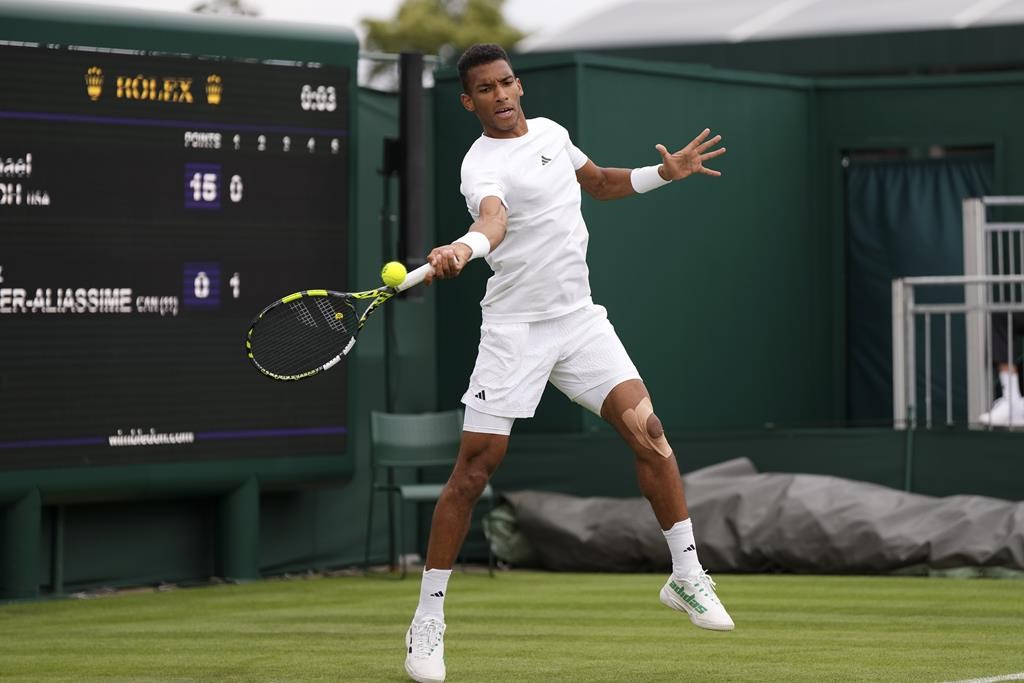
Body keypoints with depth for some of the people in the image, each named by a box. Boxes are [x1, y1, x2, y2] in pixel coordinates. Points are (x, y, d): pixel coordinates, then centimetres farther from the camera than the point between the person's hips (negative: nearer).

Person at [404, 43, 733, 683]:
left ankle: (687, 576, 8)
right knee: (475, 467, -8)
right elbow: (493, 218, -37)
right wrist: (463, 248, -59)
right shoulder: (482, 165, -14)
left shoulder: (551, 131, 9)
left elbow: (601, 182, 28)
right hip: (516, 327, -6)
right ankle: (428, 619, 1)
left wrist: (665, 173, 15)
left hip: (580, 318, 6)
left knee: (648, 429, -6)